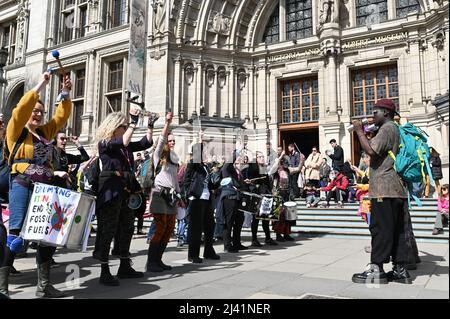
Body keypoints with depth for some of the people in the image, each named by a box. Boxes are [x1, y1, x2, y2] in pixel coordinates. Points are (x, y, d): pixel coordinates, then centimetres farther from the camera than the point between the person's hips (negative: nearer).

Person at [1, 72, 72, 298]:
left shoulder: (45, 132, 17)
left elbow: (62, 116, 17)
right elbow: (20, 109, -12)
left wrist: (65, 94, 5)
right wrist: (40, 86, -11)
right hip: (23, 186, -6)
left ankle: (44, 286, 14)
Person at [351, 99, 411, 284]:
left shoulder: (387, 128, -8)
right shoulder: (395, 129, 23)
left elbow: (371, 150, -20)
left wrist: (359, 131, -10)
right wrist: (366, 134, 17)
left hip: (383, 187, -10)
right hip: (396, 187, 10)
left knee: (380, 228, -7)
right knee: (397, 229, 9)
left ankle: (376, 269, -3)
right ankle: (401, 269, 14)